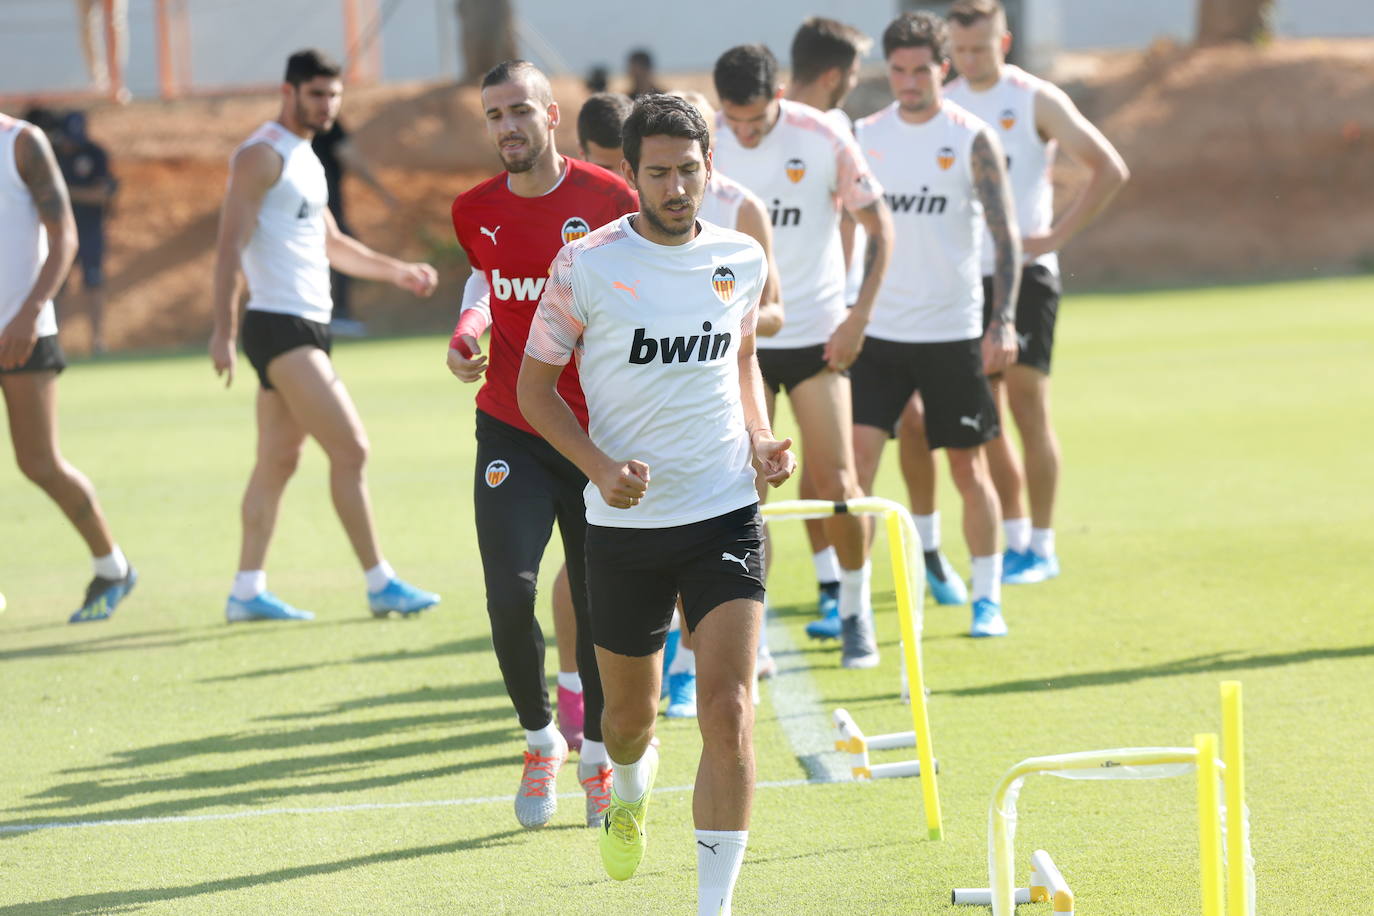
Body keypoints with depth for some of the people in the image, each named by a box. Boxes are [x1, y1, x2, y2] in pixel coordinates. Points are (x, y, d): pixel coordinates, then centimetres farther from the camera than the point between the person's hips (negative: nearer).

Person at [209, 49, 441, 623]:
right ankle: (380, 585, -9)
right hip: (279, 326, -10)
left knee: (278, 461, 10)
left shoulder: (303, 158, 19)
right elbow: (230, 244, -16)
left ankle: (247, 591, 14)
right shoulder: (262, 156, -10)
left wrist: (396, 272, 22)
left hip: (308, 327, 10)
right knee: (351, 449, -12)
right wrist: (223, 330, -22)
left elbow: (329, 243, 31)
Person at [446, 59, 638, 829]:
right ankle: (540, 740, 8)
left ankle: (598, 756, 23)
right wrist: (468, 332, 7)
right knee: (510, 591, -14)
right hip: (511, 432, 1)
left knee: (601, 606, 3)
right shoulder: (476, 213, 2)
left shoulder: (609, 199, -7)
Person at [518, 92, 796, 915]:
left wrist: (760, 439, 4)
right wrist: (600, 465, -14)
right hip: (625, 520, -1)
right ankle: (633, 787, 54)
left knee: (729, 714, -14)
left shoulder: (743, 260, 2)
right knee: (631, 710, 16)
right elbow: (536, 384, 0)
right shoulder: (586, 265, -9)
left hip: (725, 514, 1)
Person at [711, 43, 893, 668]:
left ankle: (855, 612, 18)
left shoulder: (823, 141, -11)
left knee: (836, 484, -3)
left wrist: (858, 318, -6)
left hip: (816, 335, -1)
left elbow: (879, 227, -1)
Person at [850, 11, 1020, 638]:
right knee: (857, 457, -8)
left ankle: (987, 597, 17)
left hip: (953, 330, -2)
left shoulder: (972, 139, -5)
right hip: (879, 329, 2)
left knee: (968, 468, 5)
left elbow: (1004, 233, -6)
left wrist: (1004, 321, -16)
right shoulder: (866, 136, 5)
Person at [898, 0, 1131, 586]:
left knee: (1026, 404, -6)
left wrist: (1057, 235, -12)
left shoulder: (1036, 102, -5)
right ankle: (1015, 536, 16)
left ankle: (1041, 546, -1)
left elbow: (1109, 169, -7)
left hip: (1024, 271, -5)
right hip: (962, 275, 5)